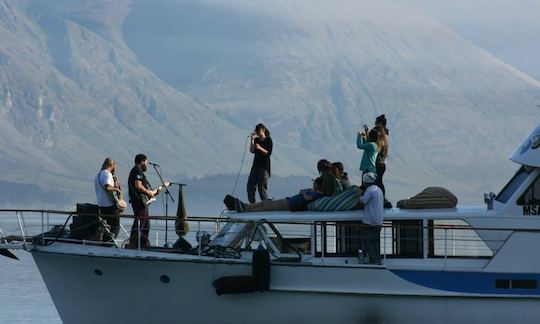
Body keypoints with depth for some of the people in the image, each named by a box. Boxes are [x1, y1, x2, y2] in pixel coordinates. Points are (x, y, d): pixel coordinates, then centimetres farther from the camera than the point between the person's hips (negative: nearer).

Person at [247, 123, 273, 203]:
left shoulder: (268, 140, -2)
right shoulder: (256, 140, 13)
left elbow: (268, 153, -10)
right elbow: (252, 151, 1)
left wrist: (260, 148, -23)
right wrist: (252, 140, -7)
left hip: (264, 166, -6)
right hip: (256, 165, 6)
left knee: (261, 187, -12)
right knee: (250, 186, 1)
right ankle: (252, 204, 7)